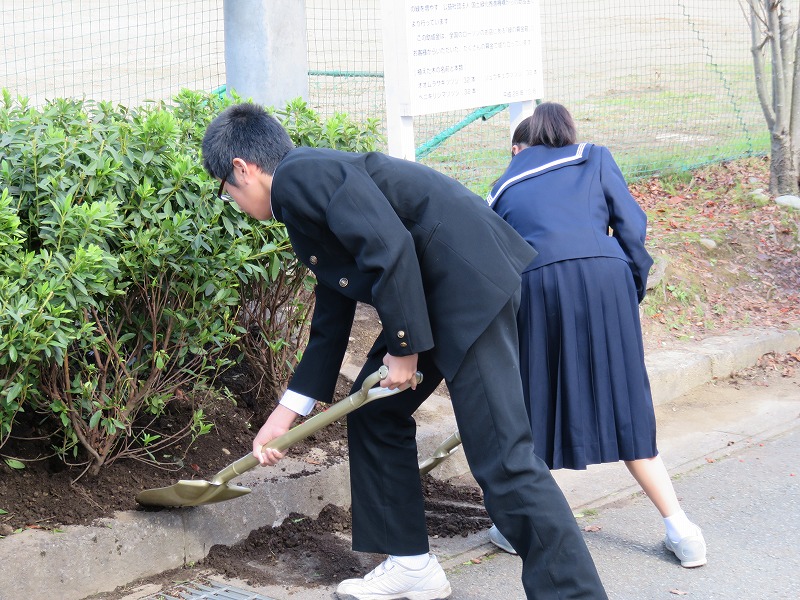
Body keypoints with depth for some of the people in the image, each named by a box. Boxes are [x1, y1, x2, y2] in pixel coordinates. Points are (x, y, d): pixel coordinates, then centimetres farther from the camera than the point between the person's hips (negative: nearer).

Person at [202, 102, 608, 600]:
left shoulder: (298, 176, -10)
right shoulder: (303, 201, 22)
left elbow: (389, 246, -21)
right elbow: (332, 318, 26)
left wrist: (405, 346, -12)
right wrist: (289, 410, 27)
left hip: (472, 283, -11)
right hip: (433, 295, 11)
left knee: (502, 457, -12)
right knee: (374, 410, 18)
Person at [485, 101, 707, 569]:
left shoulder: (505, 188, 28)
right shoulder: (595, 159, 25)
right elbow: (632, 225, 10)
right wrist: (634, 289, 18)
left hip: (536, 283, 0)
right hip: (605, 274, 0)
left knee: (529, 403, 16)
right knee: (625, 404, 10)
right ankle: (680, 529, 10)